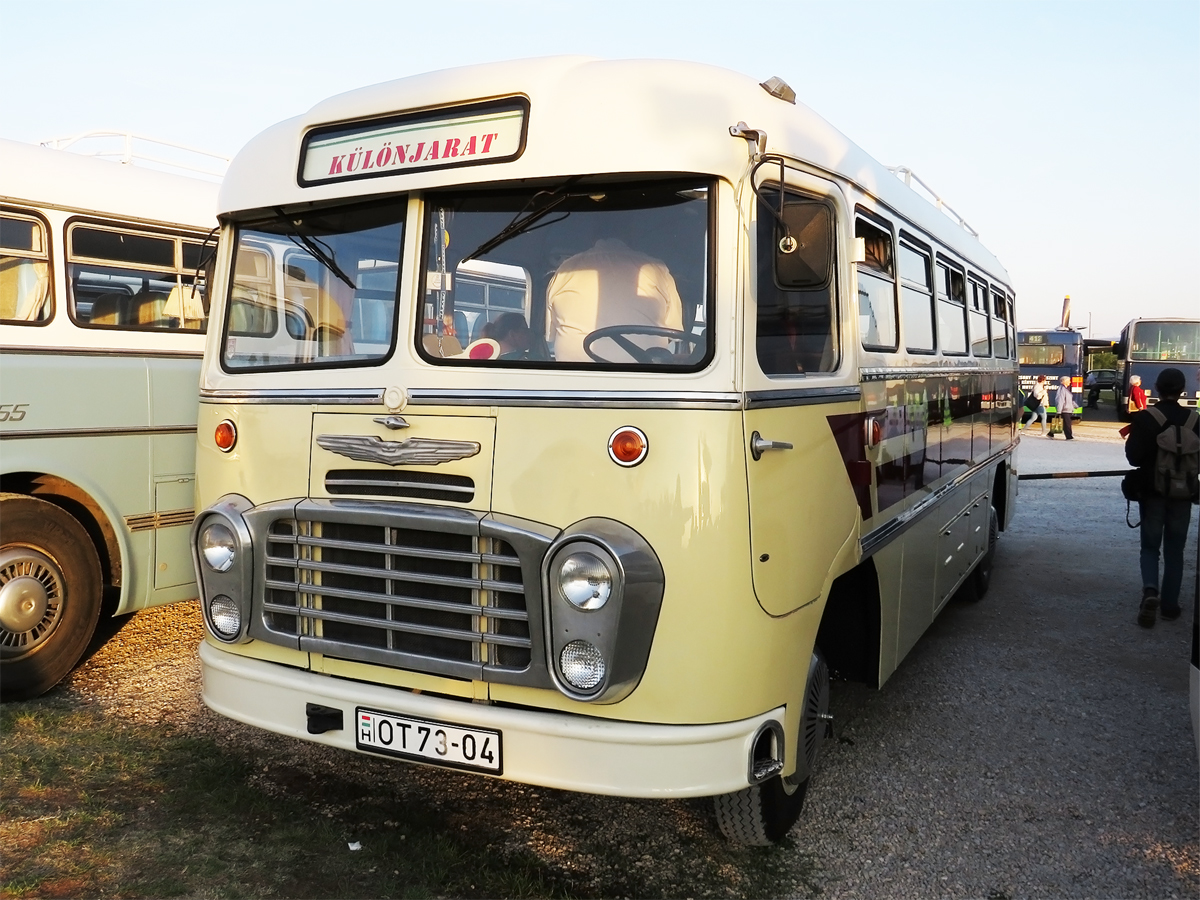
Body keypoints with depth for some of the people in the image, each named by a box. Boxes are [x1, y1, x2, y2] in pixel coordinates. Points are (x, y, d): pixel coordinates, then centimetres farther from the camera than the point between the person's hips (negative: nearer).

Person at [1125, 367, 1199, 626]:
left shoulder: (1144, 418, -13)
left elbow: (1134, 457, -15)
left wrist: (1132, 439, 4)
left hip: (1152, 491, -2)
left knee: (1150, 546, 9)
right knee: (1174, 550, 12)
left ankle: (1150, 590, -15)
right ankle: (1169, 604, 14)